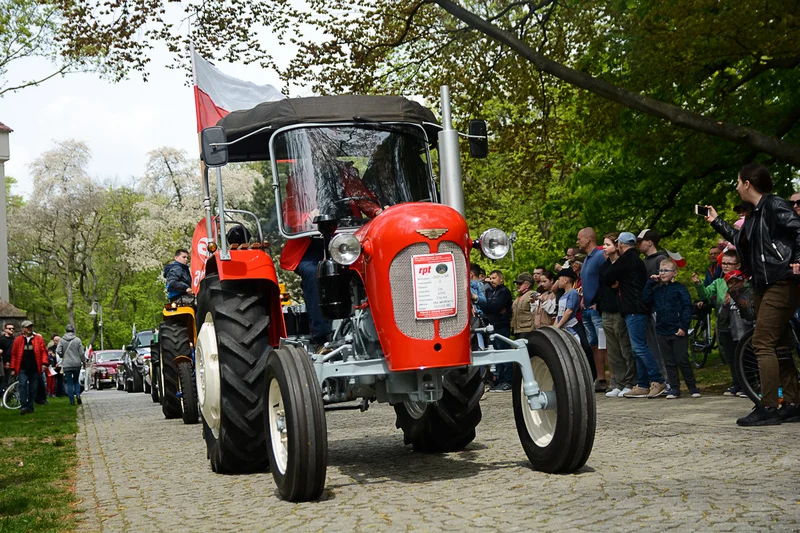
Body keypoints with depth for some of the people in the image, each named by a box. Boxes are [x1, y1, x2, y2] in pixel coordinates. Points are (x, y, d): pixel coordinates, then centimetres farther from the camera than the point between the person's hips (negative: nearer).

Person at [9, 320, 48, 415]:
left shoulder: (39, 339, 6)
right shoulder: (18, 340, 6)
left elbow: (43, 351, 3)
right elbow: (14, 355, 8)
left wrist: (44, 363, -10)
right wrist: (13, 368, 4)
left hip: (35, 369, 1)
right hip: (23, 369, -1)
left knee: (33, 388, 5)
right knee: (22, 385, -14)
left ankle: (30, 406, 14)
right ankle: (23, 406, -16)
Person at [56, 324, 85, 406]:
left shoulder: (62, 340, -3)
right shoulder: (77, 340, -3)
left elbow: (58, 351, -10)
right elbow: (81, 353, -3)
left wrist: (62, 356, 10)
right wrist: (82, 361, 9)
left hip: (67, 365, -1)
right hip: (77, 364, 1)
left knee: (69, 383, 5)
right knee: (76, 380, 18)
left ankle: (72, 401, 2)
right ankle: (77, 394, -4)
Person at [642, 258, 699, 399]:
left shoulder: (679, 288, -5)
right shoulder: (657, 289, 11)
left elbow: (687, 308, -8)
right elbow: (646, 299, 0)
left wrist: (684, 327, -14)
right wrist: (650, 283, -2)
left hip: (678, 332, -5)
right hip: (662, 331, 5)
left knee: (682, 360, -2)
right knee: (669, 362, 9)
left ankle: (692, 386, 10)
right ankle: (674, 388, 16)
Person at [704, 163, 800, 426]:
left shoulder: (775, 205, -11)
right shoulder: (754, 216, 17)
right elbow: (740, 239, 33)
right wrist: (716, 221, 36)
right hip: (764, 286, 10)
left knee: (762, 343, -13)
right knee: (778, 345, 11)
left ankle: (767, 408, -11)